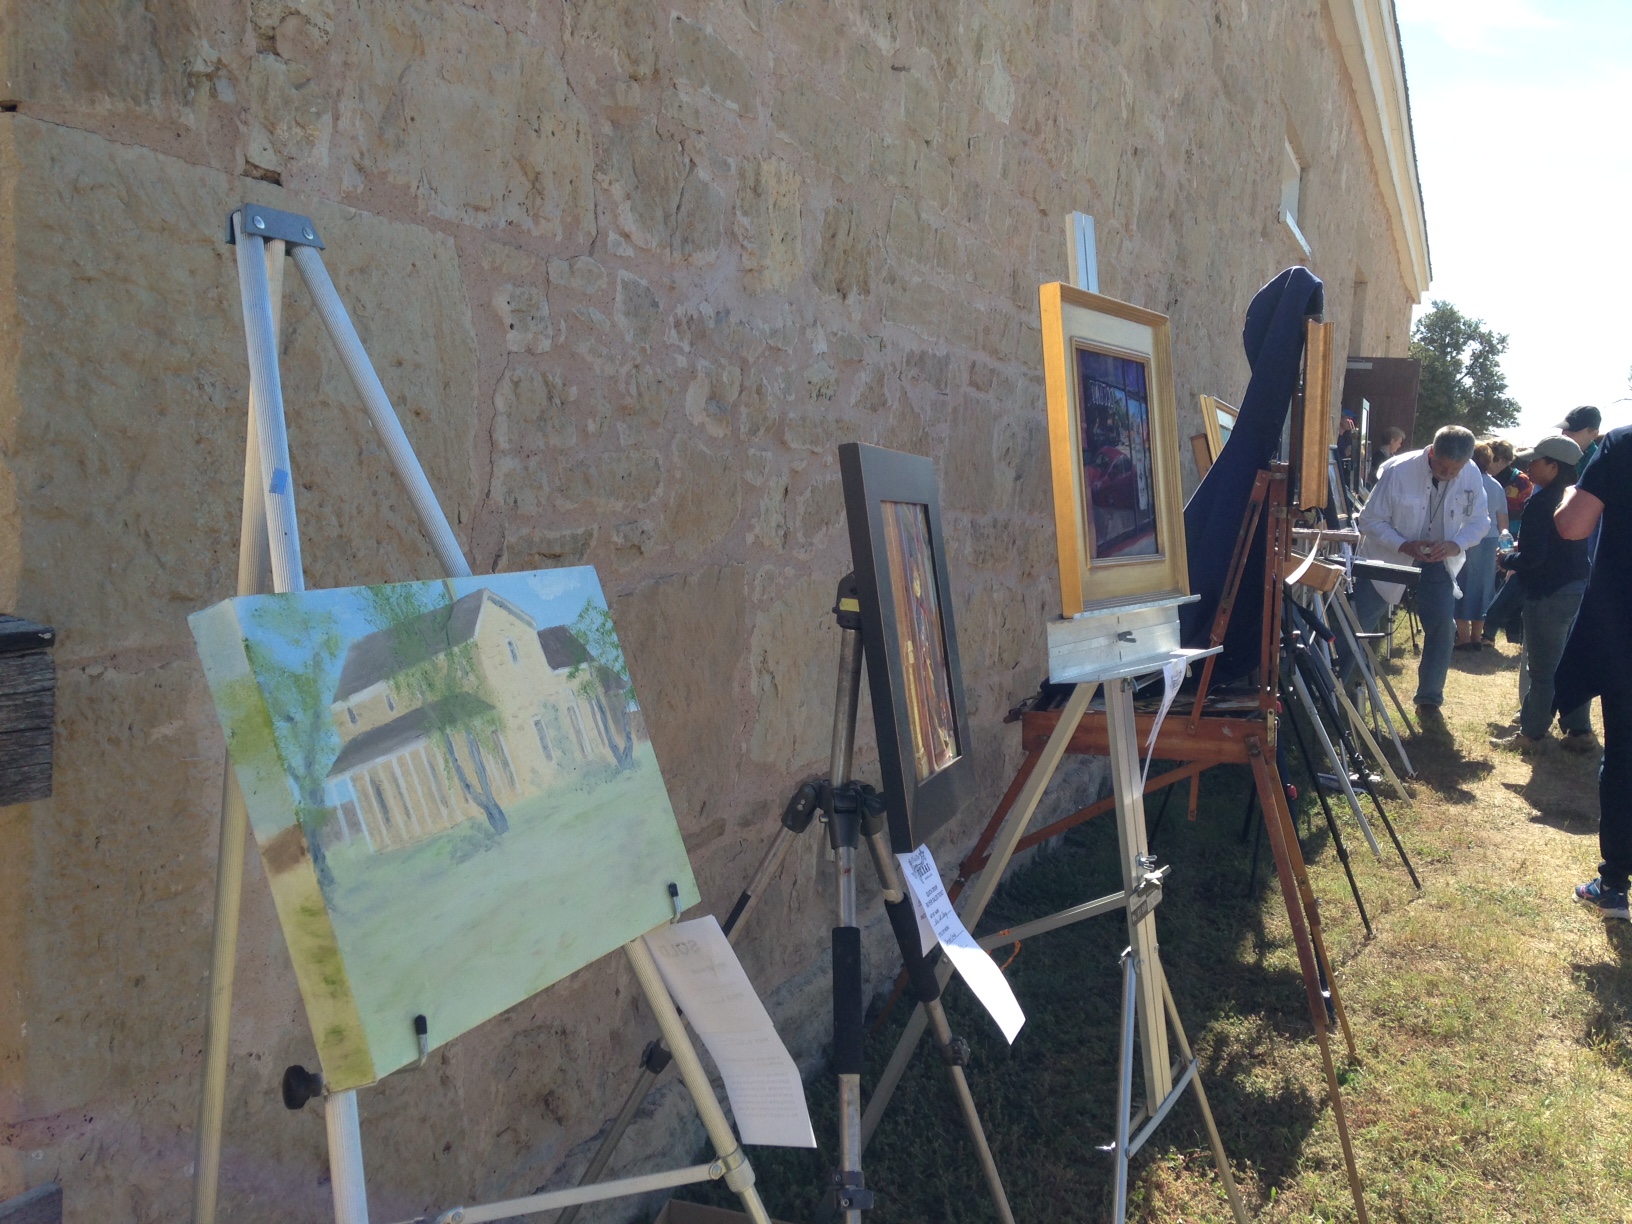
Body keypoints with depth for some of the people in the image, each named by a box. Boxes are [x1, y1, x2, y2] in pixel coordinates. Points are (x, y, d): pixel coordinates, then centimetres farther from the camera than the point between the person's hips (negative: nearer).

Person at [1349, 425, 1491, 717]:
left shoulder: (1472, 475, -15)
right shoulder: (1398, 470, -24)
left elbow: (1479, 520, -4)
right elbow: (1371, 520, -18)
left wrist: (1456, 544, -24)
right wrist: (1404, 546, -32)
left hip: (1437, 560, 3)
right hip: (1388, 558, -3)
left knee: (1443, 626, -5)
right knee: (1358, 625, 1)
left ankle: (1429, 698, 13)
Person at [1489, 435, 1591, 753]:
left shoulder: (1541, 501, -18)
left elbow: (1532, 557, -21)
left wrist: (1506, 559, -3)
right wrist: (1521, 549, 16)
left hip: (1550, 594, -8)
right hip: (1580, 589, 8)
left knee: (1541, 669, 1)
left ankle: (1532, 734, 10)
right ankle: (1579, 731, 22)